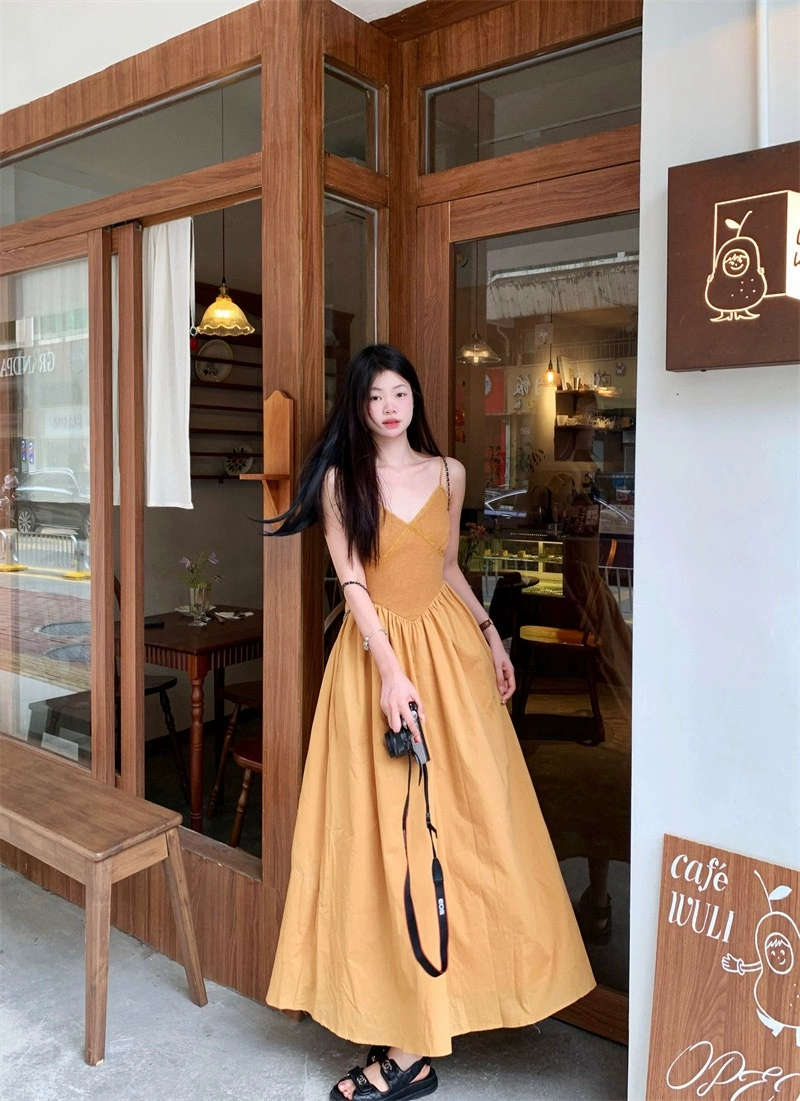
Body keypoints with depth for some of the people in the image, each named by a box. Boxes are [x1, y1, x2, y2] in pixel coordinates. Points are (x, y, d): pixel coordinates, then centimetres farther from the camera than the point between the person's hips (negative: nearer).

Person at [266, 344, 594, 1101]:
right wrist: (390, 673, -17)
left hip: (449, 647, 3)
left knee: (466, 811, -1)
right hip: (375, 653, -2)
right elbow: (352, 584, -8)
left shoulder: (448, 473, 8)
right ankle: (403, 1013, 15)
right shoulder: (340, 479, -1)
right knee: (384, 828, 1)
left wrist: (491, 636, 11)